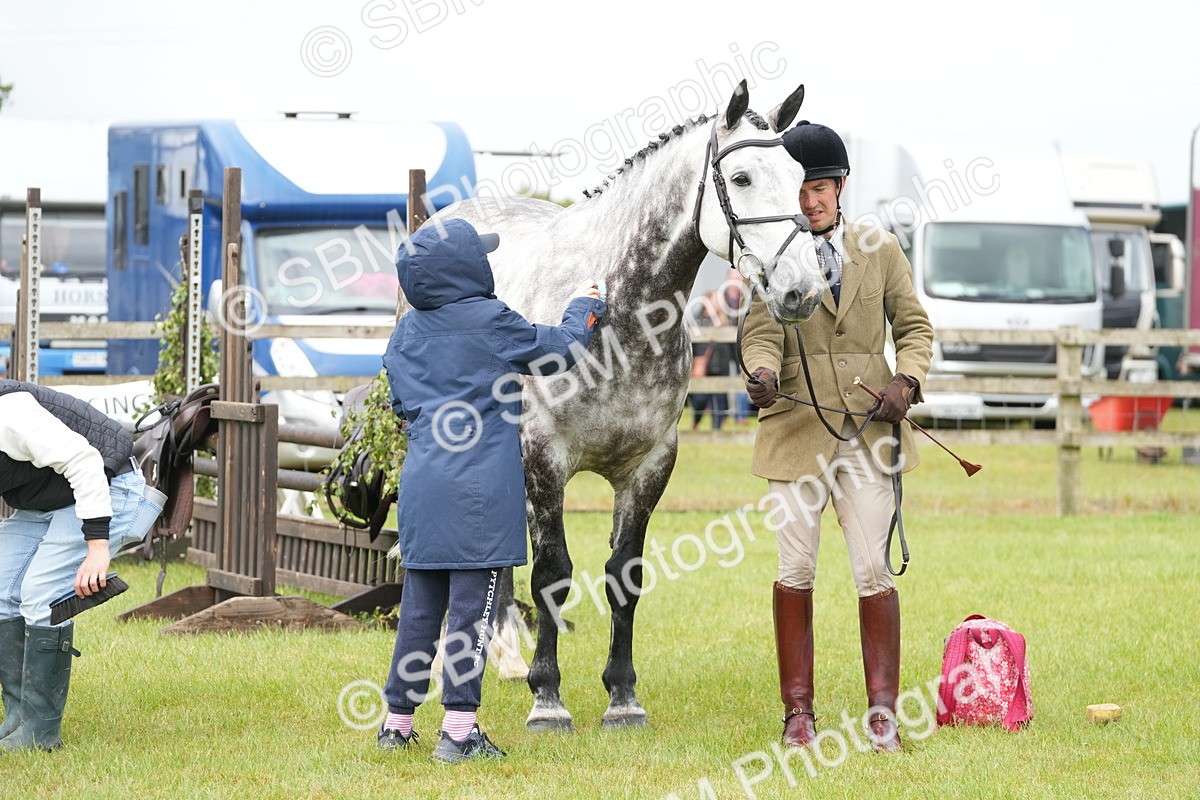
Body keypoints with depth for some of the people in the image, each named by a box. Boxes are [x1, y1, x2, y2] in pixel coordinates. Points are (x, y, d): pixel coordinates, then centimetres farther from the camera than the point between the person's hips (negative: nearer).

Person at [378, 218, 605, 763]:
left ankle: (397, 721, 16)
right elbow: (558, 351, 4)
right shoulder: (490, 320, -8)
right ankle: (458, 730, -5)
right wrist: (582, 309, 22)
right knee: (472, 605, -4)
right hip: (480, 489, -6)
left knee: (420, 604, 13)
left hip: (422, 484, 6)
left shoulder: (407, 331, 9)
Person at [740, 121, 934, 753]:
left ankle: (883, 713, 4)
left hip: (869, 430, 1)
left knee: (874, 572, -4)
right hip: (798, 427, -1)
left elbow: (915, 326, 11)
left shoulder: (879, 250, 7)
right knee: (795, 573, 2)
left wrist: (906, 378, -8)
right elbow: (762, 333, -7)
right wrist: (763, 374, -29)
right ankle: (798, 711, 11)